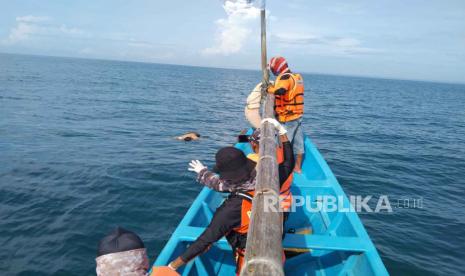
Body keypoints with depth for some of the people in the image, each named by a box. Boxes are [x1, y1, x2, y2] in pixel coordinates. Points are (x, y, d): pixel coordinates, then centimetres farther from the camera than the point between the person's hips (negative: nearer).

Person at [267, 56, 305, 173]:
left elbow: (280, 90, -33)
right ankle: (298, 167, 26)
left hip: (287, 118, -9)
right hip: (298, 115, 9)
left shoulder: (285, 77, -15)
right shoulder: (297, 77, 13)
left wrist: (269, 89, -16)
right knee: (298, 143, 15)